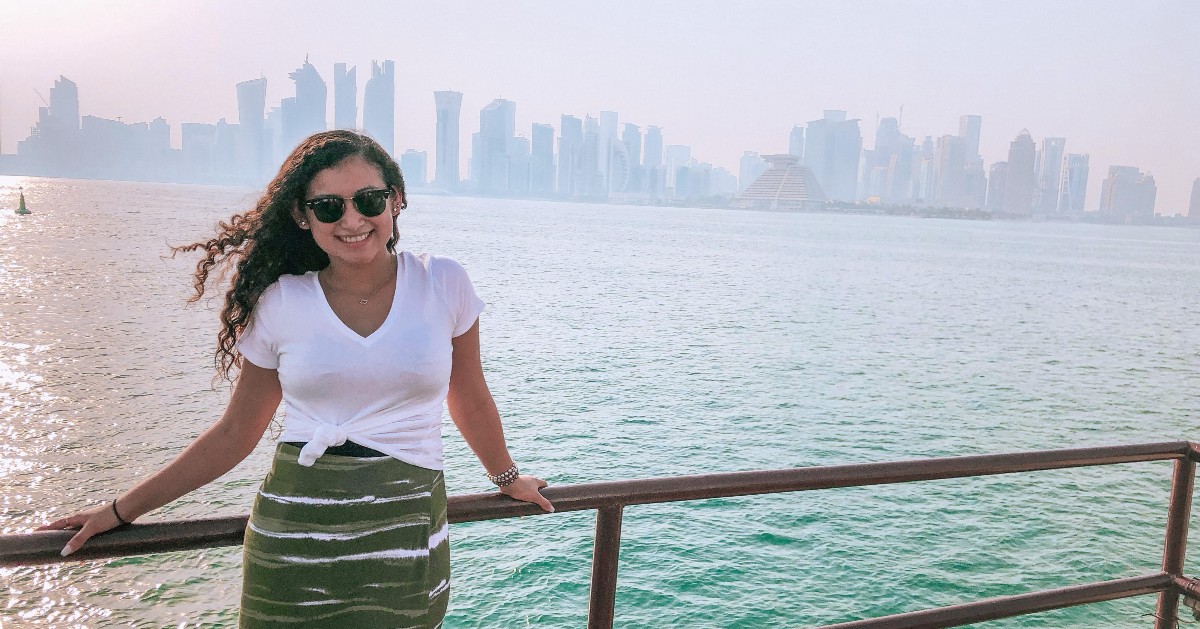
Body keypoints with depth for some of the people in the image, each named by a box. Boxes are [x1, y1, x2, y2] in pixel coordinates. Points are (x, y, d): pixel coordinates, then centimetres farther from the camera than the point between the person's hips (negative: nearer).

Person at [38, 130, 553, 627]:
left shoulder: (443, 284, -3)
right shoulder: (279, 303, -3)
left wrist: (507, 478, 22)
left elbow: (469, 400, 10)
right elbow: (235, 433, 6)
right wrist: (121, 510, 6)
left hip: (406, 539, 0)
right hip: (292, 540, 0)